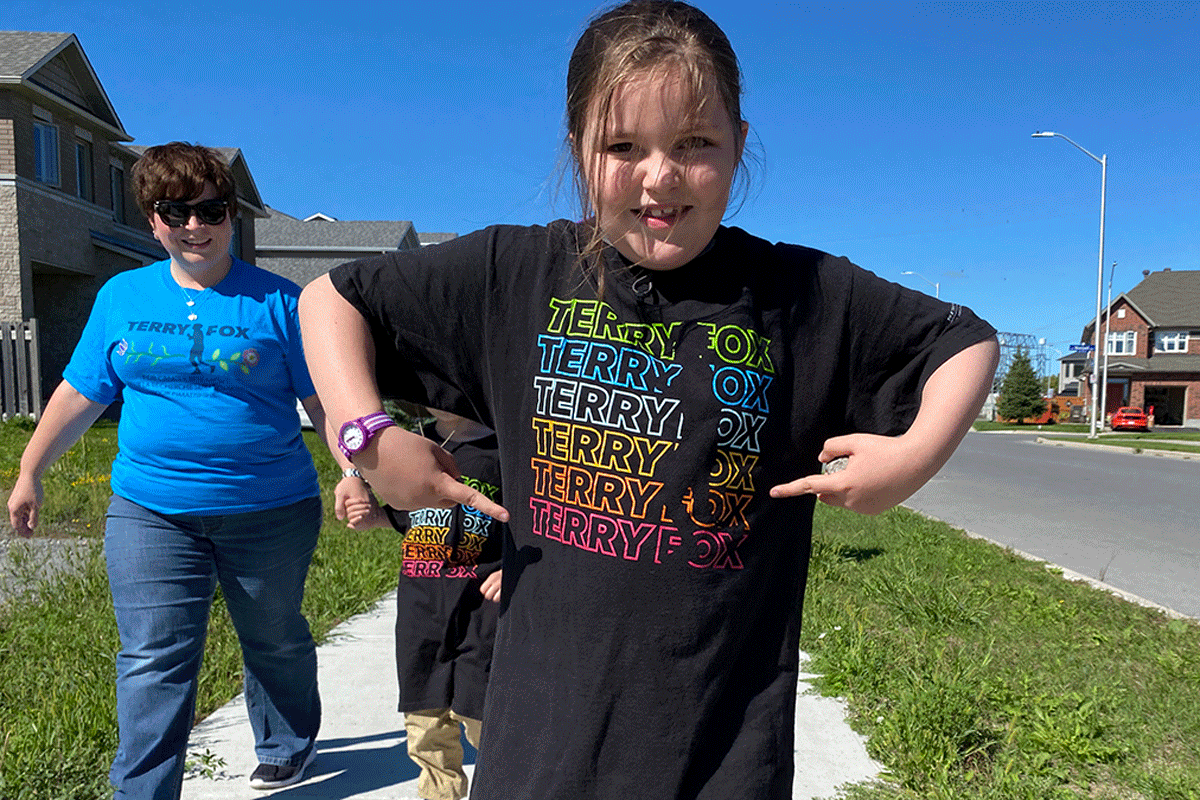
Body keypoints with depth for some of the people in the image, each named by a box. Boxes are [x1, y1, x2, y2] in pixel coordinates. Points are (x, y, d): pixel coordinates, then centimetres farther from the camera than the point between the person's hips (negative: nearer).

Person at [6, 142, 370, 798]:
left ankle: (287, 747, 41)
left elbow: (327, 397, -6)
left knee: (275, 642, 17)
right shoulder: (121, 297, 6)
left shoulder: (277, 301, -4)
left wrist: (354, 472, -18)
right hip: (149, 510, 2)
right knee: (153, 659, 0)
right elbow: (81, 393, 13)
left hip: (270, 510, -1)